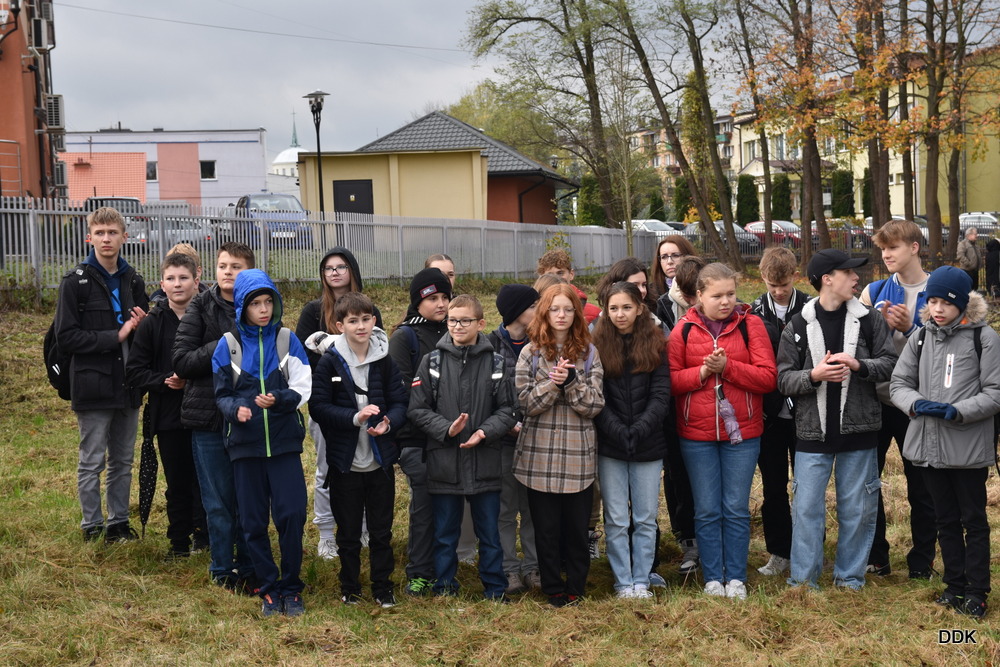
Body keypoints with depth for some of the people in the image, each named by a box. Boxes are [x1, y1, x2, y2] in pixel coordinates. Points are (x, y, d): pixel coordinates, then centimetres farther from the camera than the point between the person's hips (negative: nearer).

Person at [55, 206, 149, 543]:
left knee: (123, 461, 13)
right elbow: (66, 337, -12)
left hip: (128, 385, 5)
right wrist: (115, 336, -17)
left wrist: (141, 326, -6)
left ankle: (119, 522, 24)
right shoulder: (76, 281, -7)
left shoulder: (133, 280, 9)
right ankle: (92, 528, 15)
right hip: (93, 386, -5)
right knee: (91, 463, 4)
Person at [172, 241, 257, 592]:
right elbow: (181, 361, -6)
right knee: (219, 503, 6)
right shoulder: (201, 308, 0)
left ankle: (248, 569, 22)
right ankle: (223, 571, 20)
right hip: (210, 418, -1)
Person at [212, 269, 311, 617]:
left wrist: (279, 400, -21)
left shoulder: (287, 340, 3)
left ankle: (291, 587, 8)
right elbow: (222, 394, 5)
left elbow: (303, 388, -2)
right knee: (253, 522, 4)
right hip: (245, 444, 1)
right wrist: (236, 409, -17)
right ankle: (268, 589, 18)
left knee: (292, 514, -8)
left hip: (284, 441, -1)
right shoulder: (228, 345, 3)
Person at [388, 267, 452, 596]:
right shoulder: (405, 336, -2)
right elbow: (400, 387, -10)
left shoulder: (452, 332, 13)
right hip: (417, 437, -4)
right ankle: (419, 574, 9)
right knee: (424, 502, -2)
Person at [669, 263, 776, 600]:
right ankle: (712, 578, 17)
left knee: (737, 509, 6)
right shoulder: (684, 329, 0)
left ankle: (736, 578, 16)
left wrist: (727, 366, -19)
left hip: (742, 432, -1)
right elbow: (670, 379, -3)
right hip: (696, 434, 1)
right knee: (707, 511, 7)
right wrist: (702, 371, -17)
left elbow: (768, 377, -10)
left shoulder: (750, 325, -2)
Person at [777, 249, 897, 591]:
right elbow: (784, 379, -1)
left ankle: (849, 576, 21)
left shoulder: (868, 320, 2)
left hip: (858, 430, 1)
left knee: (857, 508, 8)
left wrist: (859, 365, -16)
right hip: (813, 431, -1)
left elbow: (890, 363, 1)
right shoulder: (798, 327, 0)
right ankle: (803, 578, 12)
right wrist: (814, 375, -19)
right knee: (806, 508, 1)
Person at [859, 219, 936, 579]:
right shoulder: (874, 292, 4)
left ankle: (922, 560, 21)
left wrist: (909, 328, -18)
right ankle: (874, 555, 24)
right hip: (875, 398, 2)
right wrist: (879, 325, -14)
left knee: (921, 483, 7)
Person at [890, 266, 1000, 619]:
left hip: (970, 447, -4)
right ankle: (955, 584, 27)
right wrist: (916, 403, -14)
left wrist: (957, 411, -20)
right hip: (929, 444, 4)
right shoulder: (920, 338, 6)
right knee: (946, 519, 15)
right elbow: (899, 384, 7)